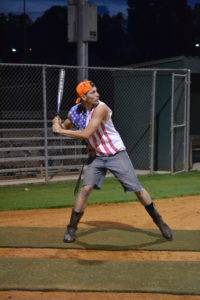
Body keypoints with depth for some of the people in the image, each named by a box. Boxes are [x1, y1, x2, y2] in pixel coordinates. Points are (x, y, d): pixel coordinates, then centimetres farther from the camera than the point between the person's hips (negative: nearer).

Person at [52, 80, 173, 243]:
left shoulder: (100, 108, -23)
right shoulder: (75, 112, -6)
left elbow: (87, 133, -31)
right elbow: (65, 126, 12)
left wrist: (60, 130, -26)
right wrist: (59, 125, -12)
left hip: (116, 154, -4)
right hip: (96, 156, 4)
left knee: (137, 188, -1)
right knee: (86, 189, -11)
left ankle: (159, 221, 15)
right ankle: (72, 228, 3)